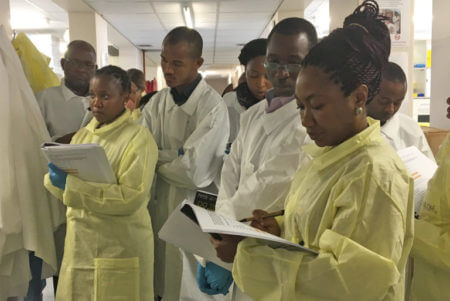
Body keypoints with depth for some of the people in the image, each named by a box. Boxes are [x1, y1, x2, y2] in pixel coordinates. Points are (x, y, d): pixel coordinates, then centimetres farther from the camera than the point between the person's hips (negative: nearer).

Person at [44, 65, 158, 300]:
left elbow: (132, 198, -20)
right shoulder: (82, 135, 9)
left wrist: (71, 184, -22)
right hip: (79, 244, 6)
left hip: (120, 249, -5)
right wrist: (56, 178, -13)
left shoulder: (139, 138, -11)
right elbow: (65, 189, 10)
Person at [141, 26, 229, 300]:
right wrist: (175, 157, -17)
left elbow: (193, 170, -21)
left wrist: (158, 160, -6)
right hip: (161, 203, 5)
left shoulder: (213, 106, -16)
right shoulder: (158, 102, 4)